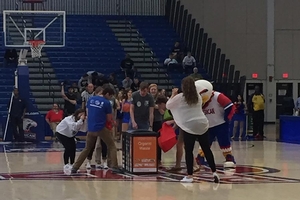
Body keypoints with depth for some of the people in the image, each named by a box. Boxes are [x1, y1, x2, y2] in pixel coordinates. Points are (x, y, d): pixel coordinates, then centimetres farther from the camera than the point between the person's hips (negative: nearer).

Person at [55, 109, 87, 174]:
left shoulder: (79, 120, -10)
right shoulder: (70, 119, -32)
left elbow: (84, 129, -21)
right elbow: (74, 126, -51)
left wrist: (84, 121, -31)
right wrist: (81, 120, -48)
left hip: (70, 135, 8)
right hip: (61, 133, -8)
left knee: (73, 148, -3)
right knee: (68, 148, -19)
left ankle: (71, 165, 9)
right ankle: (66, 165, -12)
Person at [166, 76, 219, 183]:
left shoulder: (179, 97, -3)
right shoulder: (198, 97, 11)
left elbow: (168, 106, 8)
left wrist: (173, 94, 20)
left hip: (189, 127, -4)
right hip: (202, 125, 4)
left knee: (189, 151, 0)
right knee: (207, 149, 9)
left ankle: (189, 175, -3)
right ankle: (214, 172, 9)